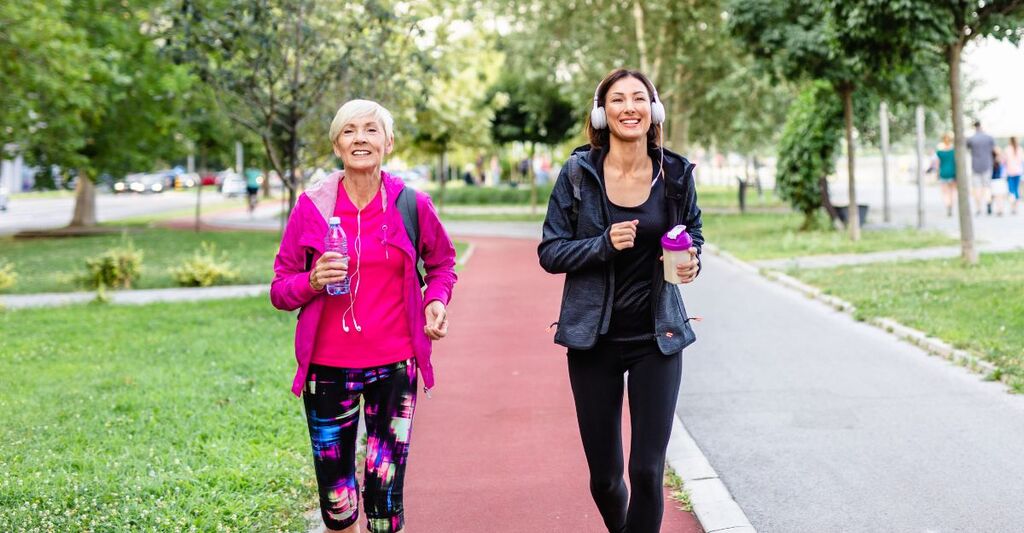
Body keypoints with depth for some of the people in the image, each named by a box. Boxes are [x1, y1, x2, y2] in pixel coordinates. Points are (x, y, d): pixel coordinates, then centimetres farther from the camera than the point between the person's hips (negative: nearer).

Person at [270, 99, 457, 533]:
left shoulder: (411, 204, -1)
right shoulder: (312, 206, -2)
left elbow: (441, 260, 18)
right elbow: (280, 289, 4)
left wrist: (437, 300, -1)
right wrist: (313, 281, -16)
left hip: (394, 365, 0)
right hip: (329, 367, 0)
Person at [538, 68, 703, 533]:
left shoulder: (676, 173, -1)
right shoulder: (579, 173, -5)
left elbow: (693, 232, 15)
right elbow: (549, 252, -4)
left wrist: (691, 260, -7)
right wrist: (604, 244, -21)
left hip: (657, 338, 0)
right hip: (593, 338, 0)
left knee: (648, 470, -7)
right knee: (604, 477, 9)